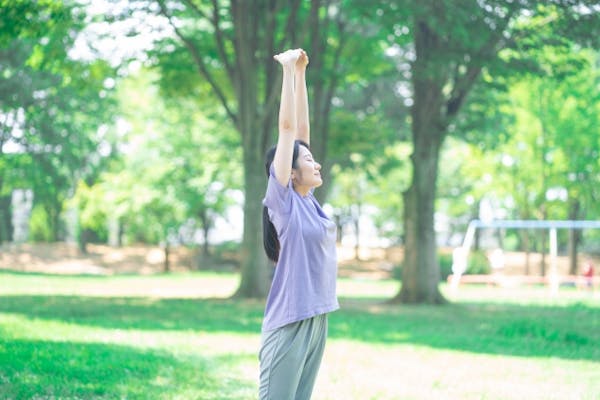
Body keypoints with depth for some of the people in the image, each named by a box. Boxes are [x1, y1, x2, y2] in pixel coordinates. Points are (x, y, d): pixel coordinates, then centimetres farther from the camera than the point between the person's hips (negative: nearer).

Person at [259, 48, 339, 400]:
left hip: (316, 319, 8)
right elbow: (287, 128, -10)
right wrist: (289, 70, -7)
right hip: (289, 324, -8)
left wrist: (301, 73, 12)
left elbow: (302, 128, 11)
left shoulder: (309, 200, 9)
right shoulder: (283, 200, -9)